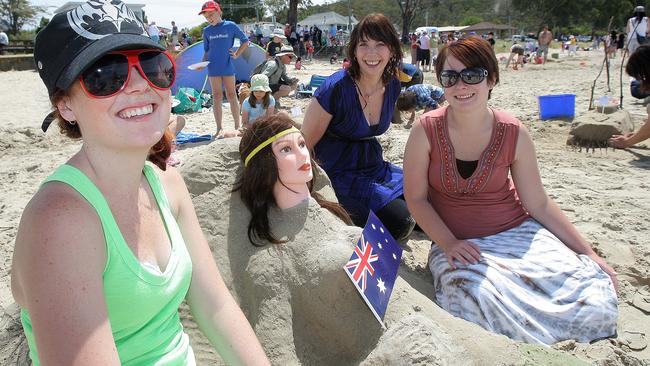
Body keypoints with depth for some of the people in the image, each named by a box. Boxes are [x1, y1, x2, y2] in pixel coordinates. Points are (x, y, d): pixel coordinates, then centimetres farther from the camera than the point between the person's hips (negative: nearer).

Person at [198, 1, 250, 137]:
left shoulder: (230, 26, -2)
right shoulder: (207, 31, 7)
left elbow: (245, 41, 6)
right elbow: (207, 51, 13)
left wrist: (236, 54, -3)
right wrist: (202, 62, -3)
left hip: (228, 67, -2)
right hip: (213, 68, 2)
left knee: (231, 95, 3)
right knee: (217, 97, 3)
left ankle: (237, 126, 11)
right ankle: (219, 128, 8)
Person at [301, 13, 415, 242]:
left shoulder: (393, 85, 0)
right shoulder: (335, 88, -21)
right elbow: (304, 144, -15)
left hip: (375, 168, 7)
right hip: (338, 174, -7)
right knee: (398, 221, -22)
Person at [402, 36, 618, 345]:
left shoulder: (513, 134, -5)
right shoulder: (426, 131, -10)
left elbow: (538, 205, 2)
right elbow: (416, 198, -4)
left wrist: (591, 255, 3)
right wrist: (448, 244, -16)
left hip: (517, 232, 2)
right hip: (455, 244, -1)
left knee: (596, 302, -19)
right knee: (481, 301, -34)